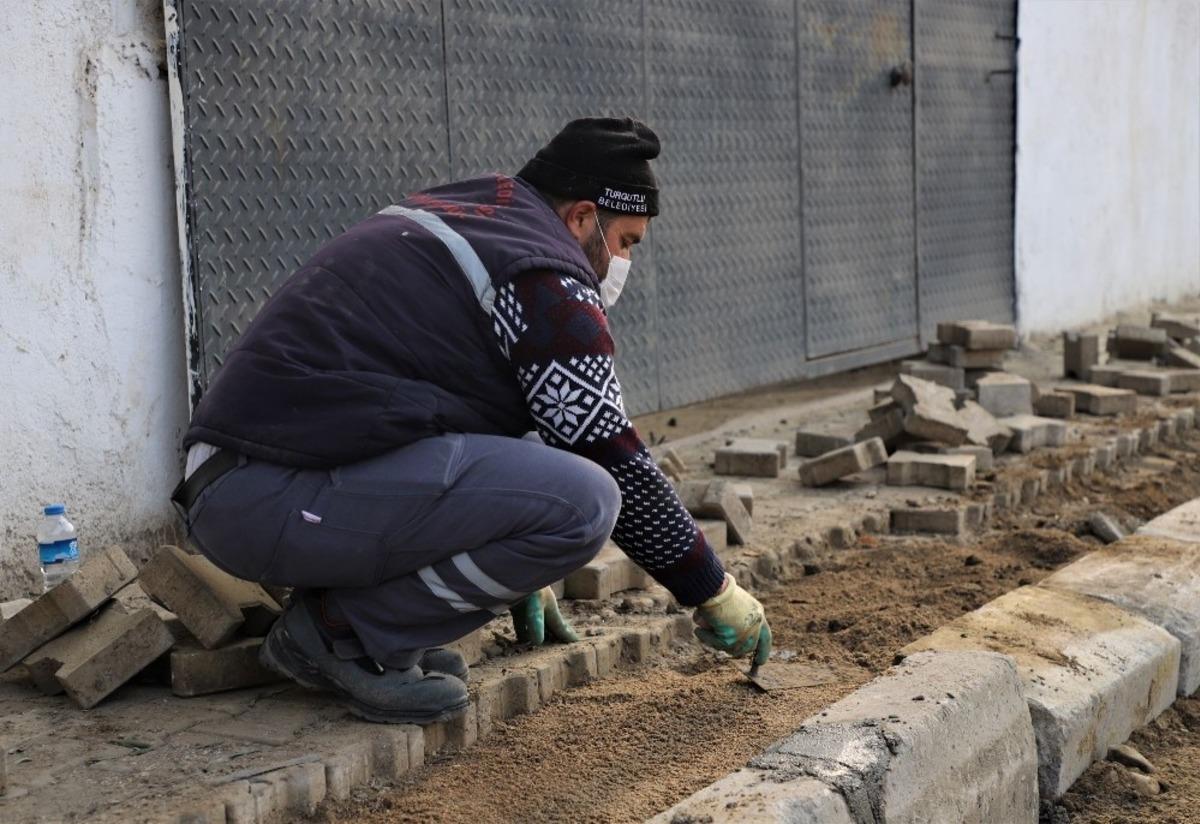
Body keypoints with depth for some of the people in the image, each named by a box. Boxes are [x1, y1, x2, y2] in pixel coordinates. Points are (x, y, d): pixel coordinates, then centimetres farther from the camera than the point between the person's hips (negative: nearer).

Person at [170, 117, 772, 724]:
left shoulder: (448, 219, 23)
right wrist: (715, 593, 9)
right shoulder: (543, 275, -6)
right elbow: (615, 462, -5)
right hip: (283, 503, -10)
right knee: (583, 502, -17)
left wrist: (519, 572, 37)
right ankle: (344, 633, -5)